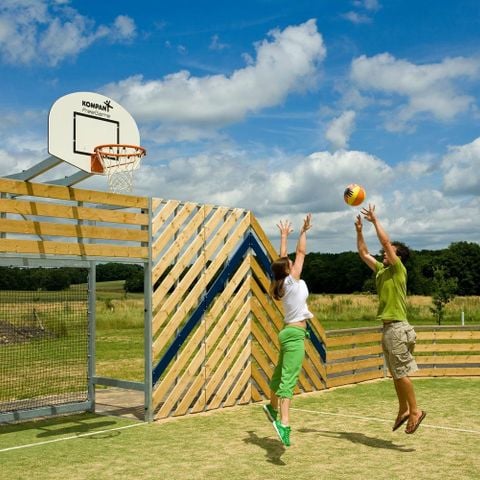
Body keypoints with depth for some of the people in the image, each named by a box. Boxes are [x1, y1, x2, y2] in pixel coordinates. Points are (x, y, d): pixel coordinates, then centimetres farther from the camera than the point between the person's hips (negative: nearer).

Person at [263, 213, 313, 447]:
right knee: (289, 378, -19)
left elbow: (281, 259, 21)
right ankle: (283, 422, -28)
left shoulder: (282, 284, 8)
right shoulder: (293, 280, -10)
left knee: (281, 373, 24)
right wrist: (304, 231, 8)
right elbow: (301, 252, -4)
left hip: (289, 332, 9)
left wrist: (284, 236, 29)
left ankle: (273, 407, 42)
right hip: (295, 333, -9)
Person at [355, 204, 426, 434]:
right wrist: (359, 230, 17)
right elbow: (363, 253, 22)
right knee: (396, 374, 12)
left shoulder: (398, 269, -7)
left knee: (401, 372, -7)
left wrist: (375, 220, -8)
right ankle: (404, 409, 19)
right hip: (387, 327, 9)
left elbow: (385, 241, -16)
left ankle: (415, 411, 1)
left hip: (397, 327, -9)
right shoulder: (381, 270, 14)